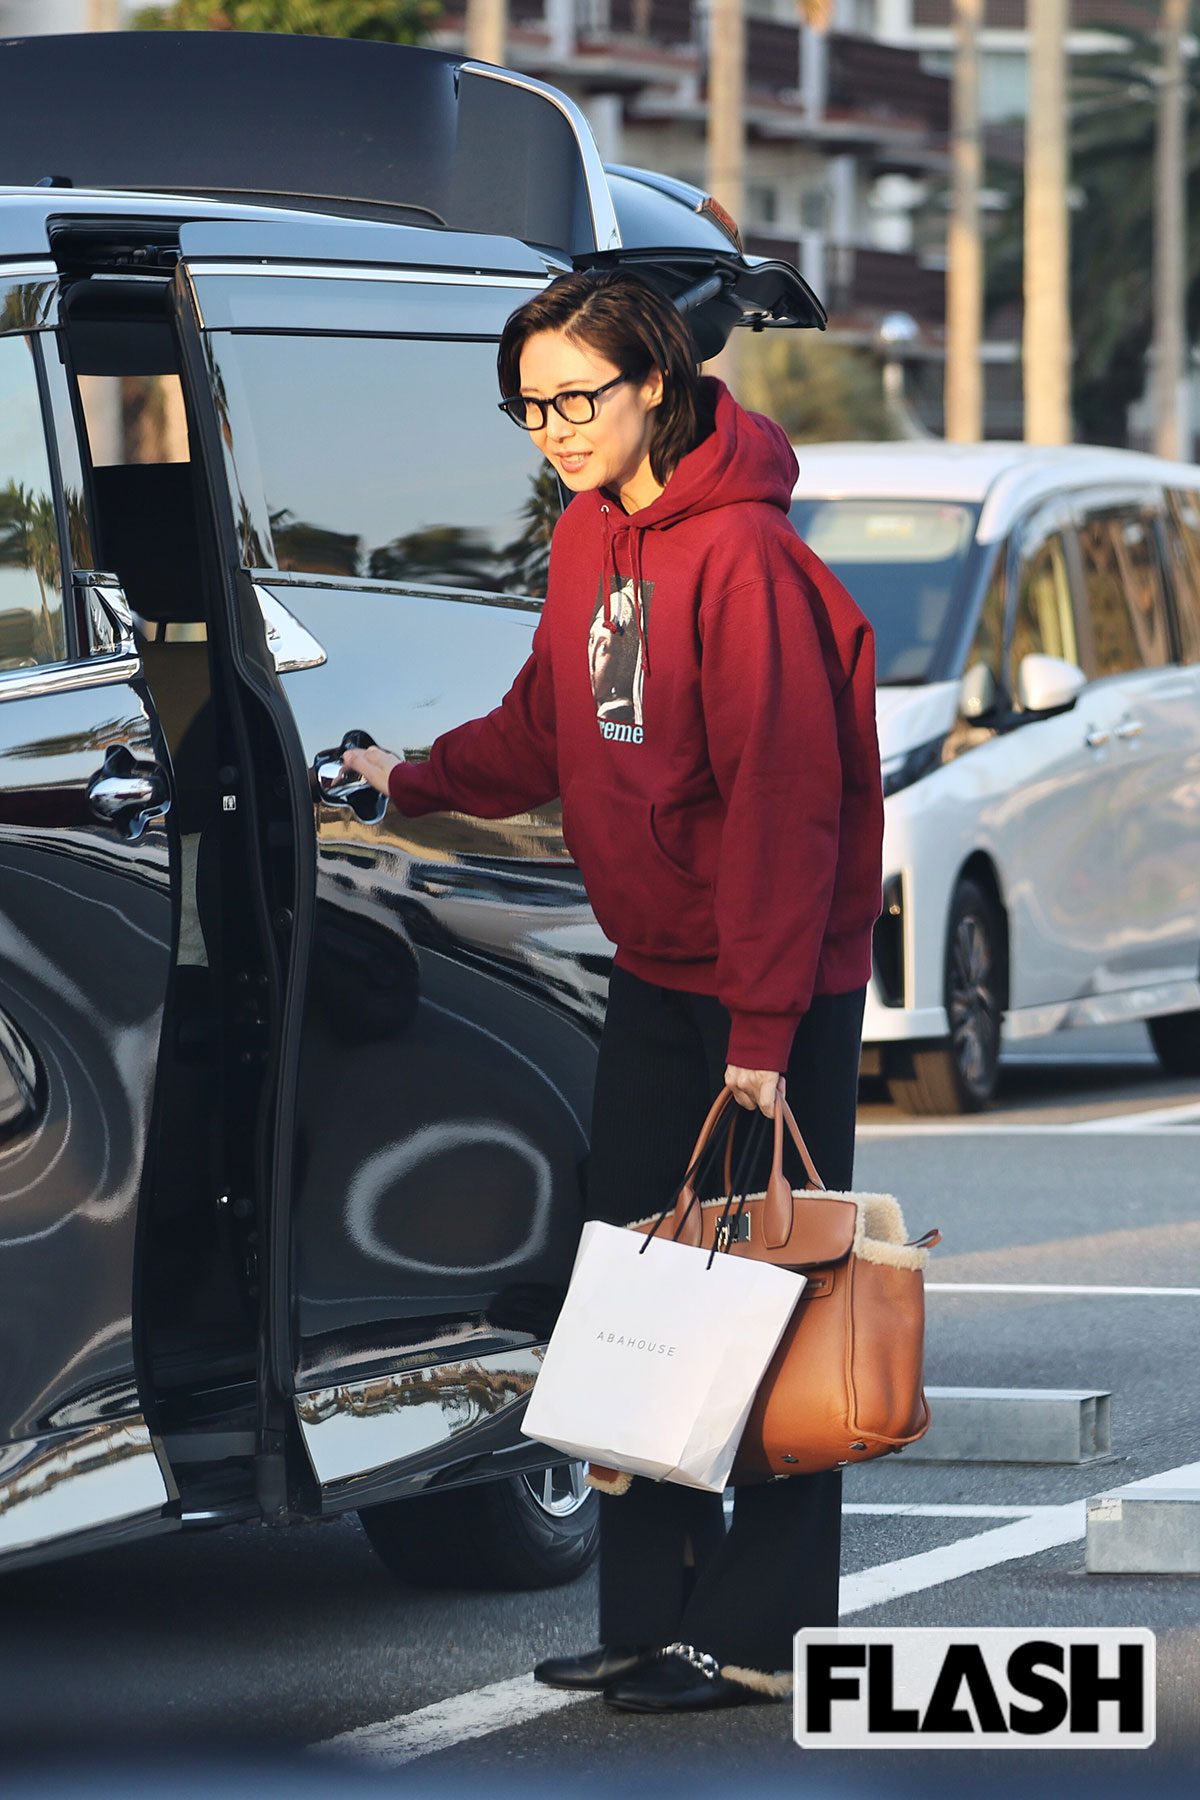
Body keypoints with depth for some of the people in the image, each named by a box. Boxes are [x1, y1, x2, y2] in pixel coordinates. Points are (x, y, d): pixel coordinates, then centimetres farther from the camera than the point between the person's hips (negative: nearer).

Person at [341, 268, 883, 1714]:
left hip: (777, 987, -9)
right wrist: (415, 783, 9)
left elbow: (781, 796, -21)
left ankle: (761, 1626, 6)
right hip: (655, 972, 9)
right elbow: (548, 727, 20)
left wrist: (765, 1023, -21)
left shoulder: (740, 553, -20)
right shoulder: (588, 539, 6)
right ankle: (654, 1611, 18)